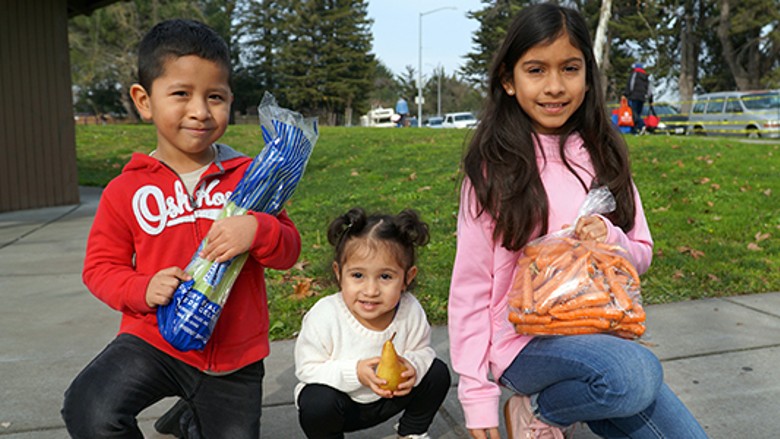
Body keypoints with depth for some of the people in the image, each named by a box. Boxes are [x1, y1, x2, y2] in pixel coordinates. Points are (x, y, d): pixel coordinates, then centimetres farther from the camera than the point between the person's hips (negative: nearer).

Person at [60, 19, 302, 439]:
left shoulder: (246, 176, -3)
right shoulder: (127, 190, -5)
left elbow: (289, 250, -3)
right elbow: (100, 265, 1)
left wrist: (258, 230, -25)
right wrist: (143, 290, -20)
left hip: (235, 353, 2)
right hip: (155, 338, -1)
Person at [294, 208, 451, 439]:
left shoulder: (411, 311, -21)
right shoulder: (325, 316, -30)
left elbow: (422, 350, -4)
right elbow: (307, 369, -21)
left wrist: (413, 364, -28)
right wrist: (354, 372, -34)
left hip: (385, 400, 3)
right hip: (341, 397, -3)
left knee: (438, 373, -10)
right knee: (318, 403, -34)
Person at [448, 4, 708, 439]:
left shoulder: (602, 158, 4)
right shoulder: (493, 167, -9)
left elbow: (642, 255, 10)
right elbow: (471, 284, -9)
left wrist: (611, 239, -14)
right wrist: (478, 395, -10)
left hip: (599, 332, 5)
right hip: (523, 341, -5)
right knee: (635, 373, -31)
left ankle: (554, 404, 14)